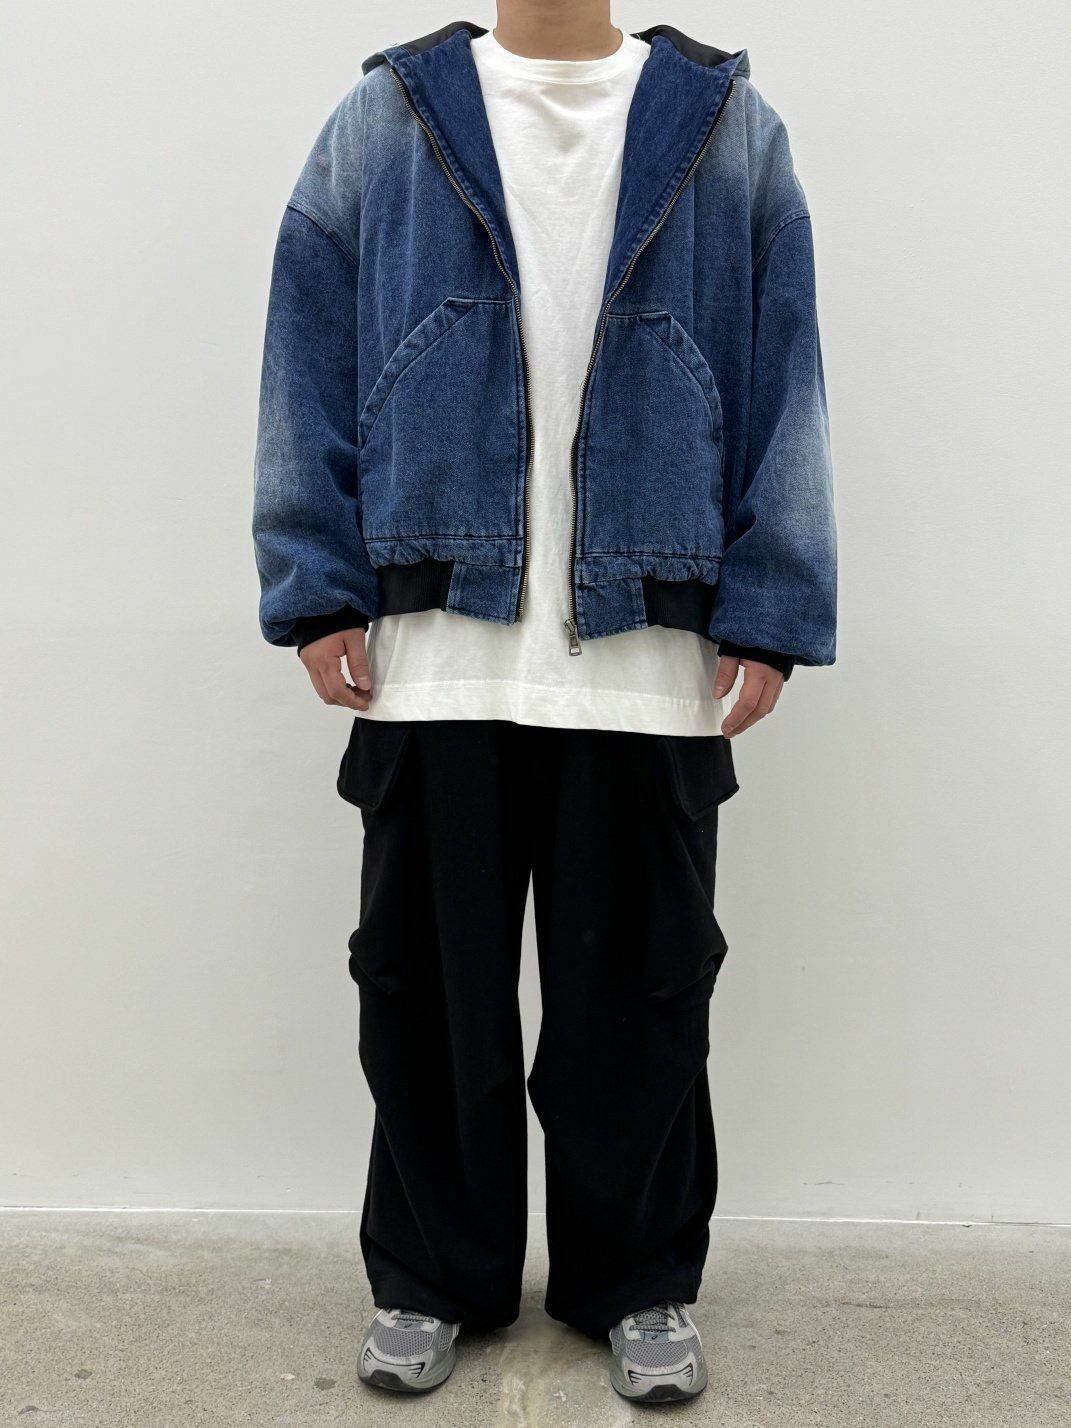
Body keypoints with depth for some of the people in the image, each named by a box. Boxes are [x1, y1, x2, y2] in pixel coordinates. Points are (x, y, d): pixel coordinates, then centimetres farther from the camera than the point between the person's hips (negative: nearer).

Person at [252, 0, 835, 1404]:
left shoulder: (728, 129, 9)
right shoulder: (382, 125, 10)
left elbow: (784, 384, 5)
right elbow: (310, 369, 7)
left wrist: (769, 615, -2)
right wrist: (319, 593, -1)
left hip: (651, 664, 0)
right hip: (436, 654, 1)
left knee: (639, 993, 9)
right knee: (430, 983, 10)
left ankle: (640, 1284, 29)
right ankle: (432, 1278, 30)